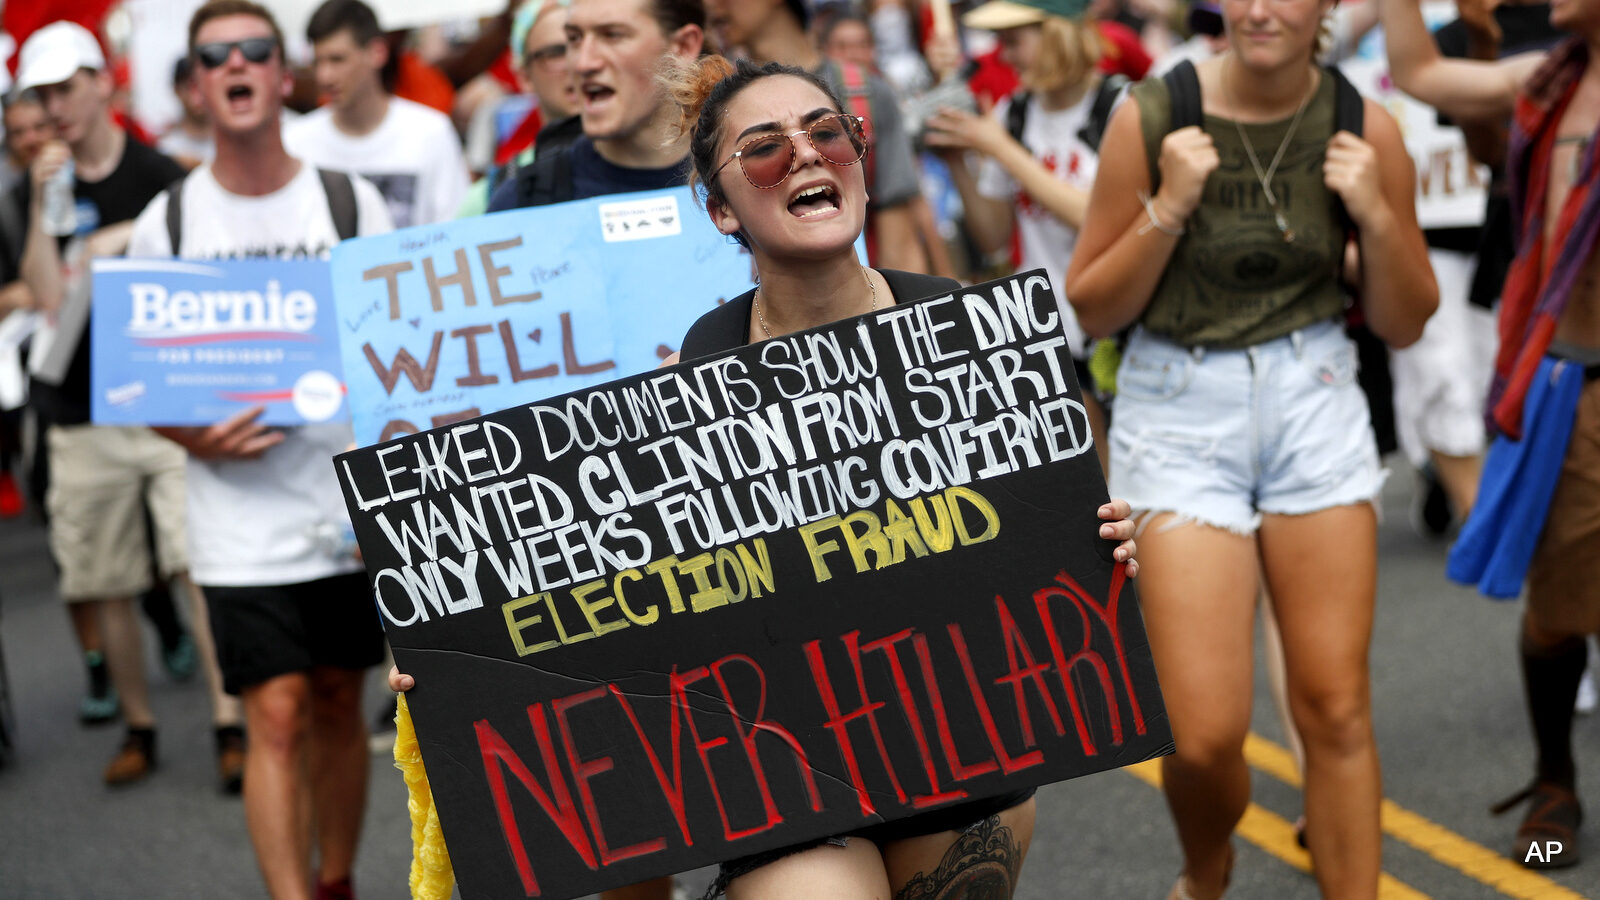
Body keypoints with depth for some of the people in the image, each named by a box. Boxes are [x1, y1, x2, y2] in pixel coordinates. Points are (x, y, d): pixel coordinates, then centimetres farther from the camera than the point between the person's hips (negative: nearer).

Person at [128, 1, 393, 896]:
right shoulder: (168, 222, 1)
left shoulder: (351, 202, 1)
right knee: (277, 719, -7)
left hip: (351, 507, 1)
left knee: (339, 704, 12)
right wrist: (197, 440, -13)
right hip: (242, 522, -1)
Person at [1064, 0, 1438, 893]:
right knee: (1207, 734, -5)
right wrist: (1169, 207, -16)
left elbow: (1404, 324, 6)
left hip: (1316, 404, 2)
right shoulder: (1153, 118, -8)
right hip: (1182, 416, -2)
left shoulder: (1364, 128, -1)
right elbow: (1093, 309, -2)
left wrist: (1377, 214, -11)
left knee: (1336, 710, 0)